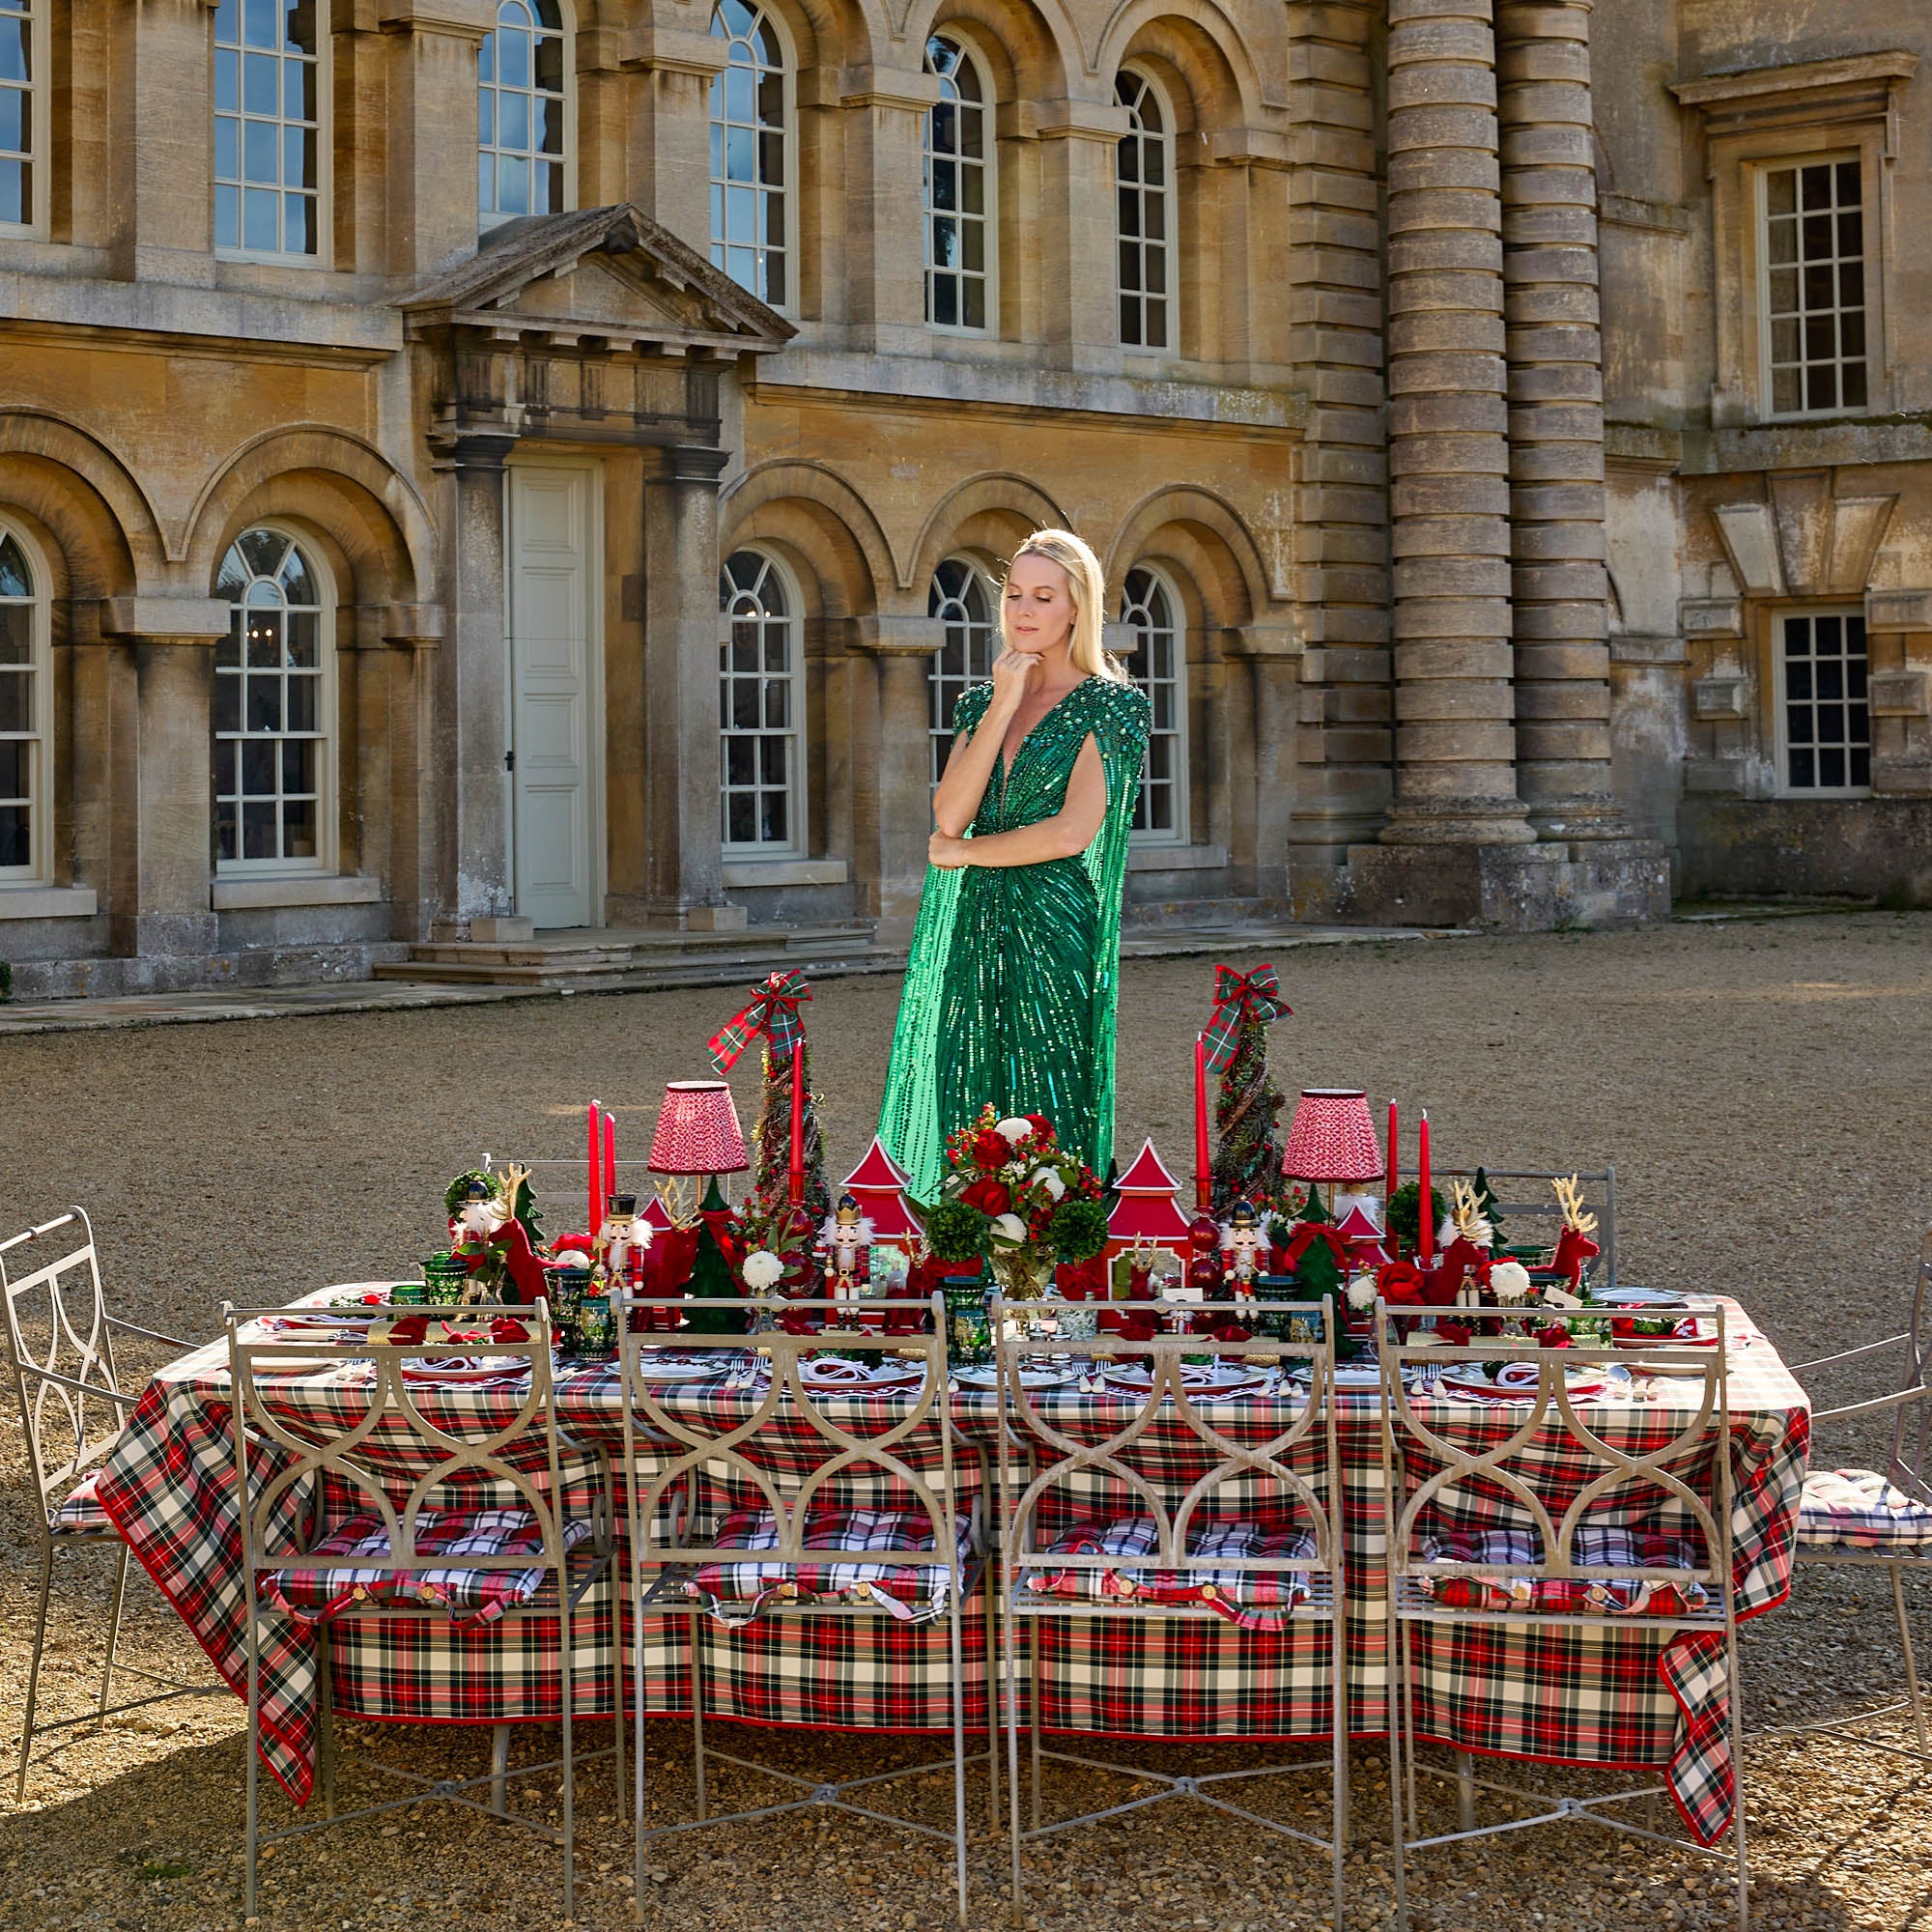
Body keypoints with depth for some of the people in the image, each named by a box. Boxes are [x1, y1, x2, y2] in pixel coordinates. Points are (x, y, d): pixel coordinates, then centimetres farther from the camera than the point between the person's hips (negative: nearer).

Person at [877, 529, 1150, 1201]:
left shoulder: (1109, 705, -2)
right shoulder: (981, 702, 14)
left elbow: (1072, 832, -13)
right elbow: (950, 815, -2)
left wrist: (961, 852, -2)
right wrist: (1003, 705, -5)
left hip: (1055, 929, -5)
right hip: (970, 932, 5)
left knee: (1046, 1110, -4)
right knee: (968, 1106, 3)